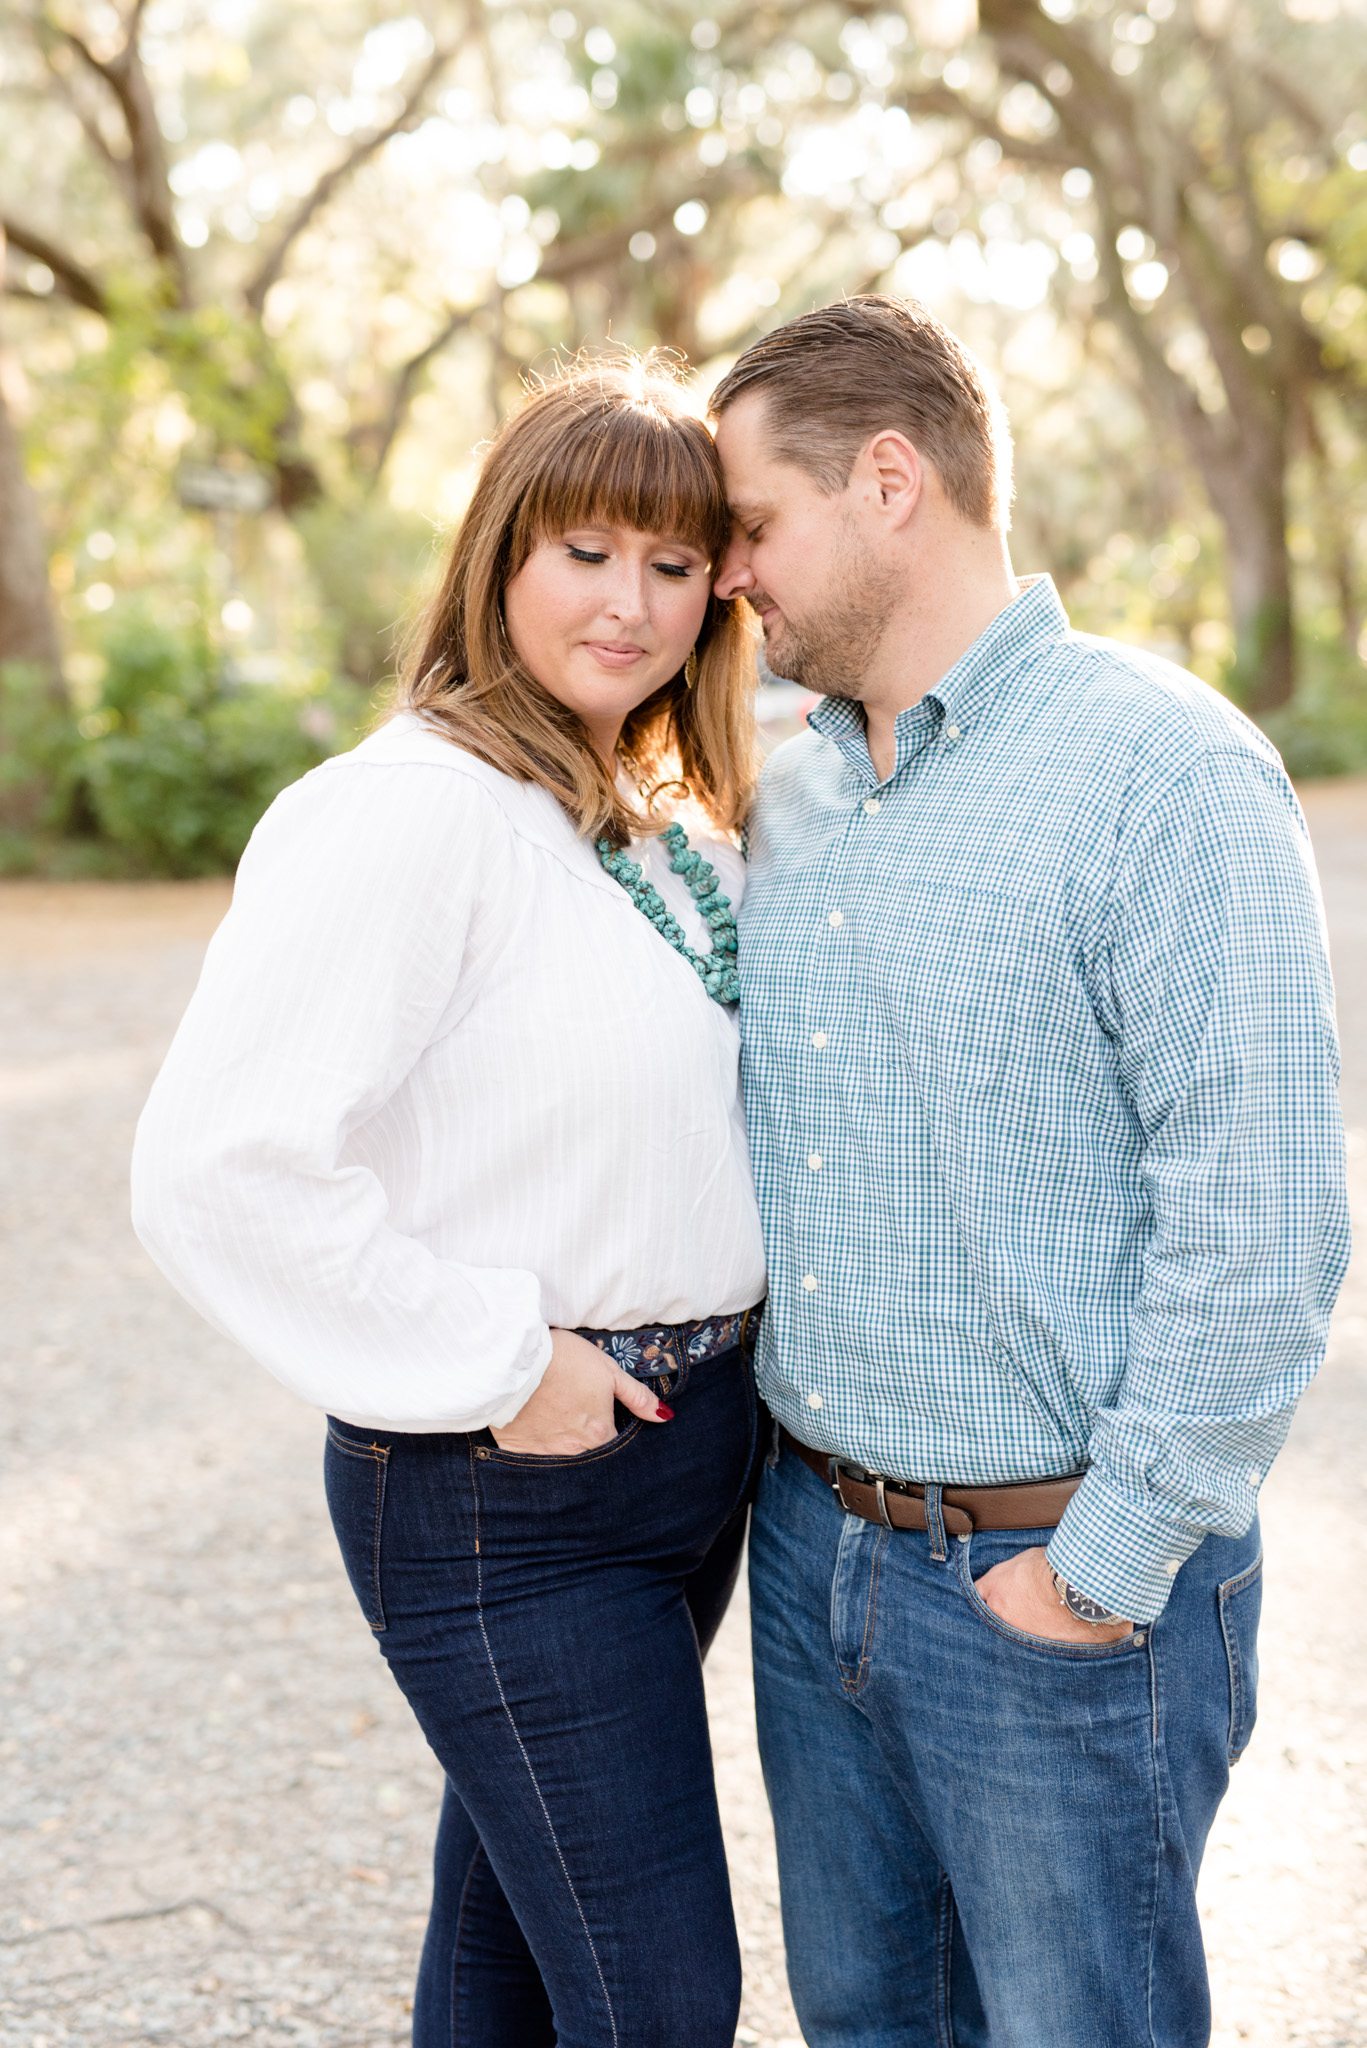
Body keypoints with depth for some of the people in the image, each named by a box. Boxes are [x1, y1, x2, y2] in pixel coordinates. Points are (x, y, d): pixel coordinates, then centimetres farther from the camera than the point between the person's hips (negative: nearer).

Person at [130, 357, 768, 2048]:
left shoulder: (682, 824, 9)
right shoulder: (410, 814, -18)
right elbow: (214, 1171, -26)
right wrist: (497, 1367, -20)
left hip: (693, 1434, 8)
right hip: (506, 1493, -8)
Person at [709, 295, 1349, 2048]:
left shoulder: (1166, 770, -16)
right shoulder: (782, 801, 8)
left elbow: (1259, 1221, -20)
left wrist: (1101, 1572, -17)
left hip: (1062, 1580, -7)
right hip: (812, 1541, 7)